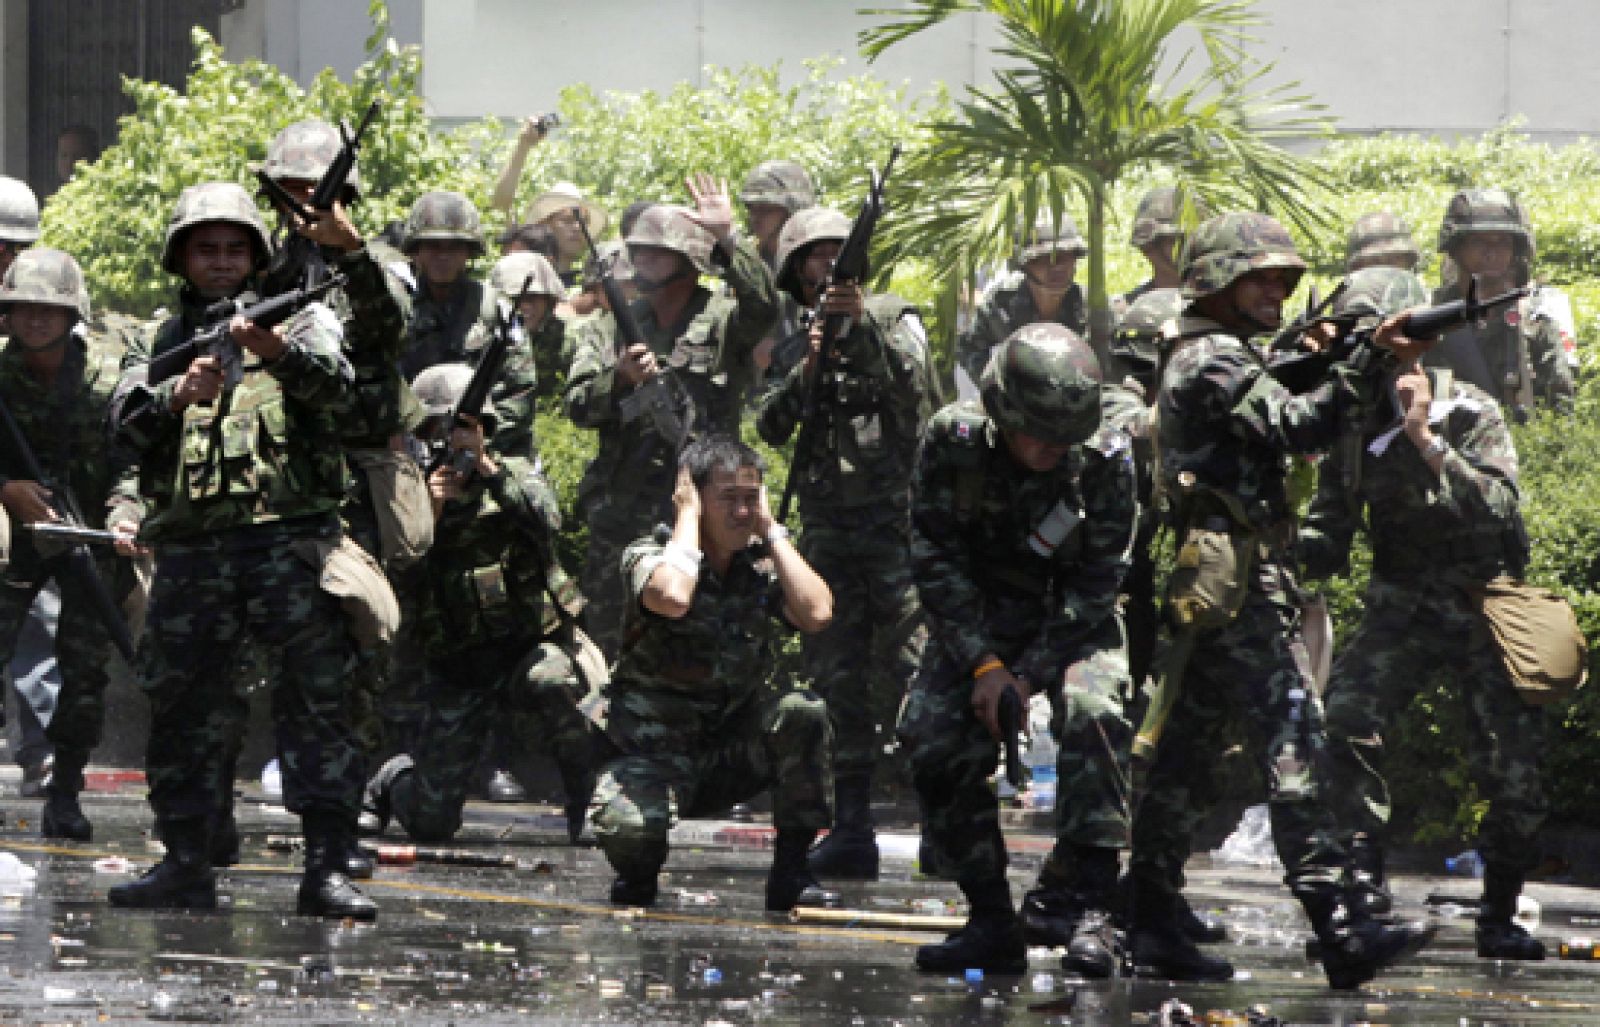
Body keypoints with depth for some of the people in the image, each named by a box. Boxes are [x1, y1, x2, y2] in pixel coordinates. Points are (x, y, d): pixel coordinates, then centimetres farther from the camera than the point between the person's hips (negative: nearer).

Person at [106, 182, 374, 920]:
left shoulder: (301, 316, 9)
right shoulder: (166, 338, 18)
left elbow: (335, 388, -10)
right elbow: (128, 423, 4)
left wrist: (276, 351, -29)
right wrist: (180, 394, -16)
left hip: (288, 535, -4)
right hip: (190, 547, 4)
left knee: (316, 700, -10)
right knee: (180, 706, 5)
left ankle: (326, 866, -13)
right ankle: (186, 864, 14)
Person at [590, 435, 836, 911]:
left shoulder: (763, 566, 3)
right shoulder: (649, 555, -10)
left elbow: (816, 613, -17)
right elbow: (672, 598, -35)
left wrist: (771, 531, -10)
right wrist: (688, 518, -20)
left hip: (734, 755, 4)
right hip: (657, 757, -4)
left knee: (802, 712, -25)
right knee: (626, 827, -35)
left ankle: (791, 872, -12)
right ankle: (639, 873, 6)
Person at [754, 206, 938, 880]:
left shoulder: (893, 319, 3)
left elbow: (913, 385, -15)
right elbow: (770, 426, 2)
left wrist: (863, 325, -26)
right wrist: (807, 369, -15)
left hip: (897, 516, -5)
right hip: (827, 531, 5)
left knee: (914, 670, -11)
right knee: (837, 681, 4)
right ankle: (852, 831, 7)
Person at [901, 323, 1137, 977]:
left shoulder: (1106, 460, -19)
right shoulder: (954, 440, -18)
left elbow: (1097, 579, -16)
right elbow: (935, 556, -13)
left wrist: (1028, 673, -23)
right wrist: (985, 664, -21)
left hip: (1072, 622, -1)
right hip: (975, 621, 1)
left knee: (1093, 714, -30)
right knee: (935, 738, -19)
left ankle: (1081, 908, -25)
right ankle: (990, 920, -7)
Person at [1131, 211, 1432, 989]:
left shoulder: (1206, 359, 22)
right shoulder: (1215, 361, -10)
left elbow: (1280, 435, 19)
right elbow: (1298, 427, -21)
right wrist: (1371, 362, -21)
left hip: (1208, 592, 11)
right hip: (1238, 585, -11)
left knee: (1183, 756, 12)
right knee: (1293, 745, -17)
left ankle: (1152, 924, 15)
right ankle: (1337, 925, -25)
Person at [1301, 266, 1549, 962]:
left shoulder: (1470, 414, -11)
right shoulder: (1351, 428, 1)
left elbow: (1499, 511, -26)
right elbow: (1329, 544, 5)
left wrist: (1426, 439, -31)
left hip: (1487, 605, -3)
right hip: (1401, 604, 3)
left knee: (1512, 773, -5)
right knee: (1346, 710, -24)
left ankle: (1499, 917, 13)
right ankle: (1363, 874, -17)